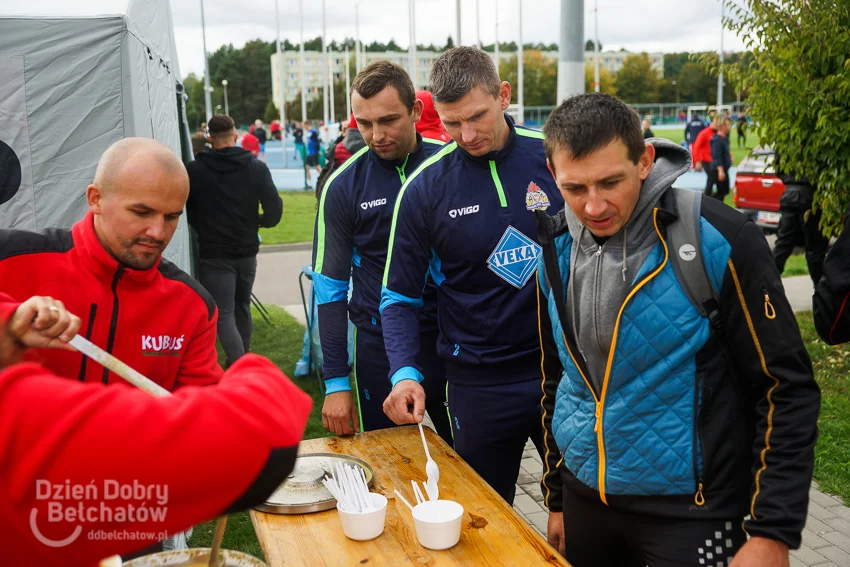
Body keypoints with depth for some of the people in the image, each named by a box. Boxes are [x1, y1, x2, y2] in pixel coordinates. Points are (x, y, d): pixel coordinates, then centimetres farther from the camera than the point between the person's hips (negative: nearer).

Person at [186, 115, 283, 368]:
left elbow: (187, 212, -2)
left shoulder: (194, 170, -9)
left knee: (223, 314, -2)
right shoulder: (256, 167, -3)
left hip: (214, 255, -3)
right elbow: (274, 210, -8)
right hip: (247, 251, 4)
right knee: (242, 307, 20)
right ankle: (242, 361, 33)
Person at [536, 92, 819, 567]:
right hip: (585, 501, 5)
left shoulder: (716, 240, -16)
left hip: (690, 513, -4)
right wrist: (557, 499, 15)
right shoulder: (556, 251, -1)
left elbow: (787, 388, -12)